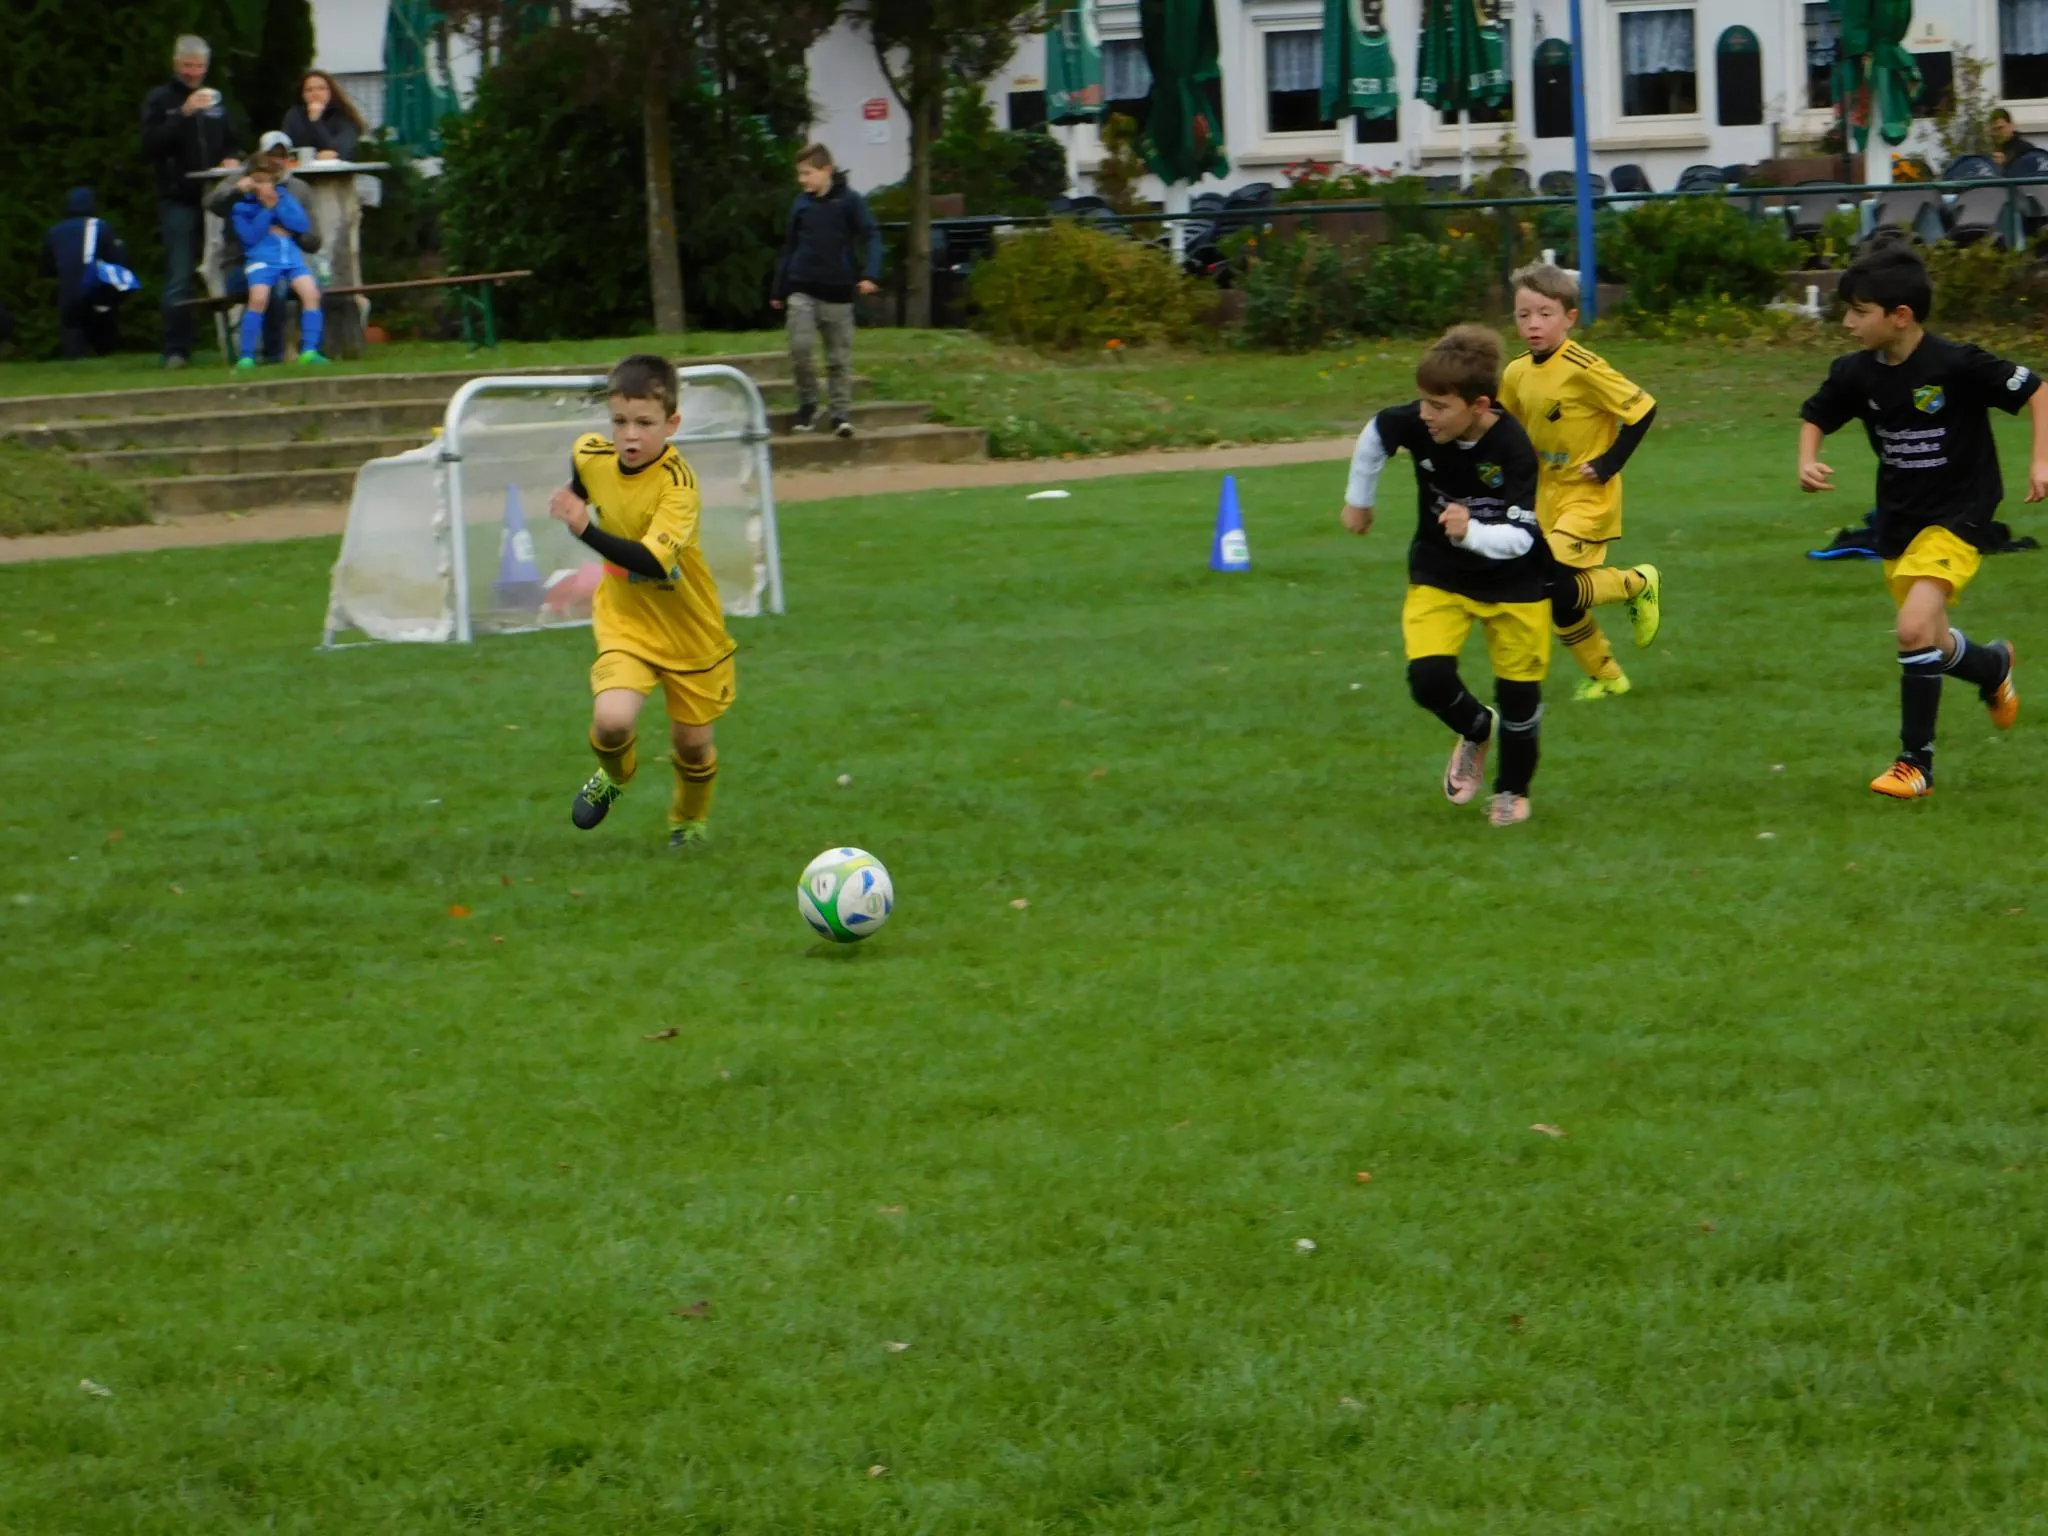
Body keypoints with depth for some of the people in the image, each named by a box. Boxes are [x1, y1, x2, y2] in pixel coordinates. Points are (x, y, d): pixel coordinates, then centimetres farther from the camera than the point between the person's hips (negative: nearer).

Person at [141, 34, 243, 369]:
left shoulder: (215, 99, 16)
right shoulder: (159, 100, 2)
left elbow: (233, 141, 24)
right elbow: (151, 145, -11)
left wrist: (232, 159, 2)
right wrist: (184, 114, -19)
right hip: (179, 201, -4)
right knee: (179, 278, -6)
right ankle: (176, 350, -5)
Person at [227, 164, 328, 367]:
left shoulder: (284, 196, 18)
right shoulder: (242, 205, 7)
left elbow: (303, 225, 7)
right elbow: (250, 237, -6)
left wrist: (277, 206, -2)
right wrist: (266, 209, -8)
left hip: (291, 256, 3)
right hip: (262, 258, -3)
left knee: (312, 293, -24)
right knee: (259, 298, -32)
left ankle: (309, 351, -20)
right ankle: (246, 357, -24)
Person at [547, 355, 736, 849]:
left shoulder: (677, 484, -28)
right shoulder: (591, 456, -13)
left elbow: (653, 562, -40)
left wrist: (585, 529, -46)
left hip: (689, 629, -2)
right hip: (625, 622, 2)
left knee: (691, 741, 11)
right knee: (611, 719, -21)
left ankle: (689, 821, 42)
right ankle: (614, 776, 14)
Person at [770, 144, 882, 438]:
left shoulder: (849, 201, -5)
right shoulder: (802, 204, 7)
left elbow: (872, 238, -8)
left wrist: (869, 274, -23)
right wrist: (779, 290, 18)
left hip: (838, 292, -2)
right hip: (802, 291, 2)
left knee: (840, 358, 2)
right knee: (800, 346, -12)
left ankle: (842, 413, 9)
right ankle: (807, 404, 4)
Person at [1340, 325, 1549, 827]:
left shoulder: (1513, 448, -30)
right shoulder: (1417, 425, -21)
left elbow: (1522, 537, -30)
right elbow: (1374, 435, 2)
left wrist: (1472, 533, -48)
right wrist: (1359, 500, 14)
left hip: (1513, 583, -2)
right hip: (1439, 576, 3)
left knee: (1519, 691, 3)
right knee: (1428, 677, -16)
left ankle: (1512, 791, 32)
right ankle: (1476, 732, 19)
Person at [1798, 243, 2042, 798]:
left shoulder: (1956, 365, -21)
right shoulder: (1857, 373, -6)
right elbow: (1815, 417, 12)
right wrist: (1807, 462, -8)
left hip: (1956, 518, -6)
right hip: (1897, 521, 6)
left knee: (1915, 627, -23)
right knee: (1931, 646, 16)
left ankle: (1916, 762, -9)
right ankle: (1994, 666, 51)